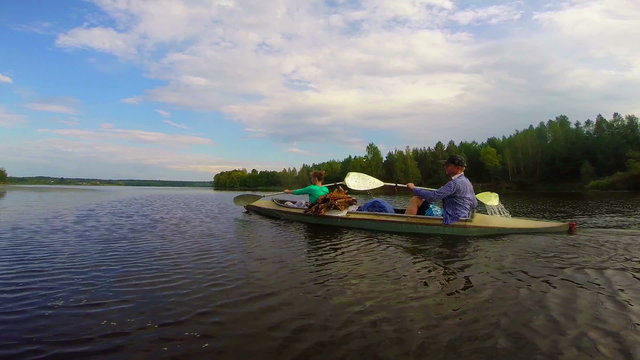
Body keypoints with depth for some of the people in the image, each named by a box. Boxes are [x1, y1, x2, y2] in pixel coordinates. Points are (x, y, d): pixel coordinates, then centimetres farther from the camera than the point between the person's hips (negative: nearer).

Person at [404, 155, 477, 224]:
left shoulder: (455, 183, -19)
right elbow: (474, 204, 19)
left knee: (415, 200, -14)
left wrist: (413, 188, -13)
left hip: (451, 219, -11)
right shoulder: (466, 181, 12)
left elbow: (433, 196, -24)